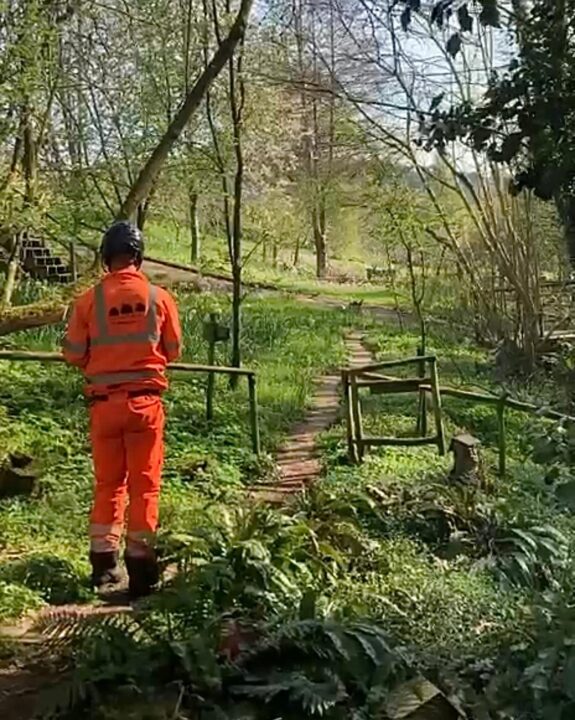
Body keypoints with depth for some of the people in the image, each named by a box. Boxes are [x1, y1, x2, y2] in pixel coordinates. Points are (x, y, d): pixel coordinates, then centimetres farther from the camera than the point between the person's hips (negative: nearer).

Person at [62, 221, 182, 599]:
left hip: (104, 402, 1)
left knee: (107, 483, 15)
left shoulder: (90, 299, -5)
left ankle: (104, 563, 18)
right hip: (145, 400, -1)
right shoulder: (159, 297, -4)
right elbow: (173, 351, 4)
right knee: (145, 485, 7)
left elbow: (73, 354, -1)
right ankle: (140, 565, 10)